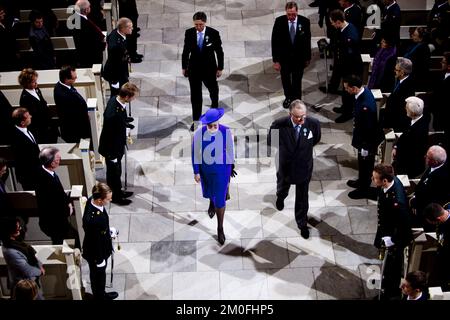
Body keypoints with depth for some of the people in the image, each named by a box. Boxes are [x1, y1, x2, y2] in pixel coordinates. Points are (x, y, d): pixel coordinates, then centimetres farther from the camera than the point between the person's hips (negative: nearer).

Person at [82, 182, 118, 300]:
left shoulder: (92, 200, -19)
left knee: (97, 273, 31)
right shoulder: (92, 219, -44)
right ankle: (100, 296, 50)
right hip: (96, 252, -7)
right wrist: (99, 259, -15)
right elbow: (94, 241, -29)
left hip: (100, 247, 7)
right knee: (99, 273, 23)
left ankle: (98, 293, 56)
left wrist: (108, 231, 18)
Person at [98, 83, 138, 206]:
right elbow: (110, 135, -28)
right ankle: (115, 197, 38)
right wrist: (113, 155, -20)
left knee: (116, 171, 28)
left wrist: (125, 121, -1)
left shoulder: (115, 99, -12)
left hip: (116, 145, 8)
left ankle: (118, 191, 49)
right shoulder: (114, 114, -39)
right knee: (114, 172, 16)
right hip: (111, 148, -8)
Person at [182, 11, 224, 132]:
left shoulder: (213, 33, -15)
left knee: (214, 91, 19)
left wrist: (220, 68, -4)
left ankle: (214, 107, 51)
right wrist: (184, 67, 5)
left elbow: (219, 52, -6)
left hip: (209, 69, -1)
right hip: (194, 69, 1)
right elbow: (186, 51, 2)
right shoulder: (189, 33, -9)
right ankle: (195, 120, 19)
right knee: (195, 95, 7)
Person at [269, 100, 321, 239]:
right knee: (283, 187, 31)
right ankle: (280, 197, 68)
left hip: (304, 167, 0)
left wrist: (304, 148, 2)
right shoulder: (279, 125, -29)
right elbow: (271, 141, -8)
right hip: (285, 166, 0)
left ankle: (302, 223, 39)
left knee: (302, 198, 16)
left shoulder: (313, 123, -24)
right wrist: (284, 148, -3)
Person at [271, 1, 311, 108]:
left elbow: (308, 40, -4)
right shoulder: (279, 21, -17)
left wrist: (308, 58, 3)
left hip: (299, 57, -1)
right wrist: (275, 60, -14)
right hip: (284, 57, 1)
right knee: (285, 80, 21)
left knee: (297, 81, 13)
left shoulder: (304, 21, -16)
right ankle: (288, 97, 47)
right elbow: (275, 41, -12)